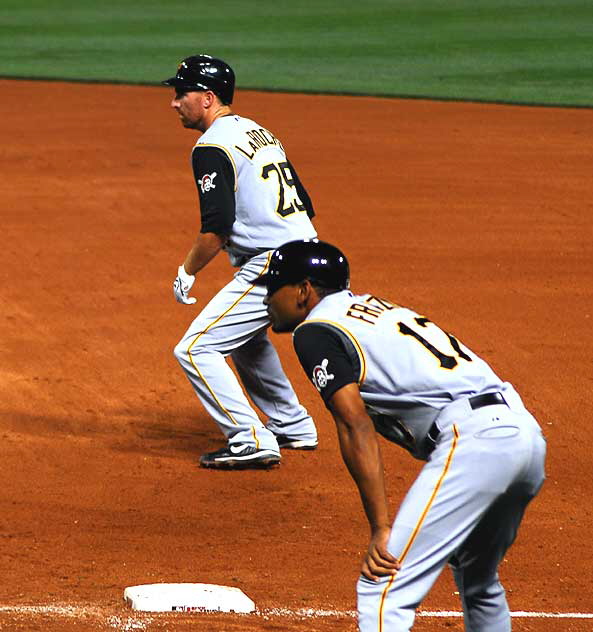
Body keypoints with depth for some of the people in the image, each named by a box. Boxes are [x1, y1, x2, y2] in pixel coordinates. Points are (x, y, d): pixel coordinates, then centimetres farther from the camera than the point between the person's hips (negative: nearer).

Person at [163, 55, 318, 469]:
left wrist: (187, 272, -4)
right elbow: (304, 206, 20)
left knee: (196, 349, -7)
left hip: (270, 265, -10)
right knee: (248, 338, 32)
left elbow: (217, 228, -18)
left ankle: (252, 440, -11)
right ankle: (294, 427, 37)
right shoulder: (258, 132, 18)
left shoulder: (212, 147, -11)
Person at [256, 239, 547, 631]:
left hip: (472, 440, -9)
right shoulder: (373, 306, 29)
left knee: (383, 589, -11)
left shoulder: (315, 331, 2)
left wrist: (381, 528, -13)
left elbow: (356, 426, -9)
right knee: (480, 584, 29)